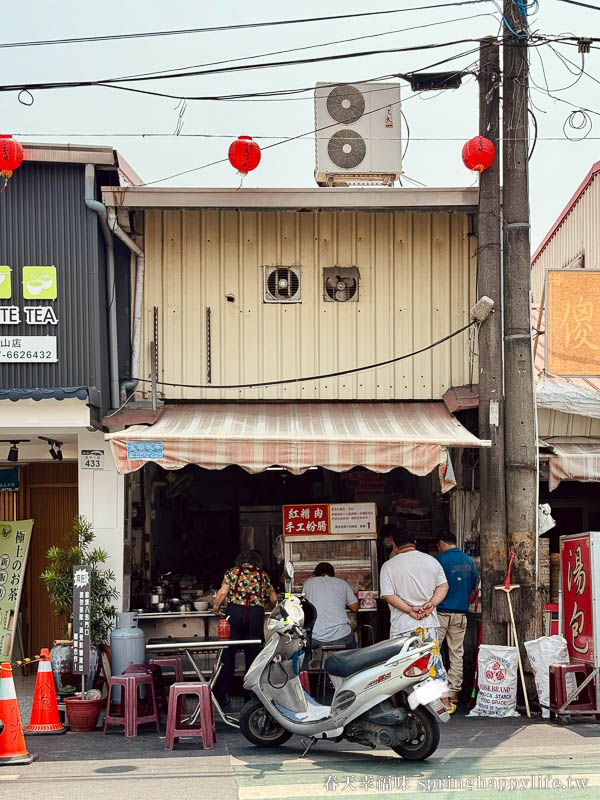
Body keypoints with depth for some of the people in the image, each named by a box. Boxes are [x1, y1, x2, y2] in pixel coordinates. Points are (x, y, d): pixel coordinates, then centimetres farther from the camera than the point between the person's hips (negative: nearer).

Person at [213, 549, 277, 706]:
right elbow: (273, 599, 19)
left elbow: (222, 592, -2)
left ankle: (222, 694, -1)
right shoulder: (262, 575, 15)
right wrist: (263, 601, 40)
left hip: (234, 611, -1)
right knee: (253, 653, 9)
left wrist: (216, 607, 13)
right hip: (256, 613, 1)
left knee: (228, 653, 1)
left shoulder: (233, 572, 10)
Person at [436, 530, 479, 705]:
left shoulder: (441, 559, -10)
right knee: (456, 653, 9)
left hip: (441, 612, -5)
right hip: (461, 612, 5)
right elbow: (475, 585, 15)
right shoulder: (469, 560, 8)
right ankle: (454, 690, 10)